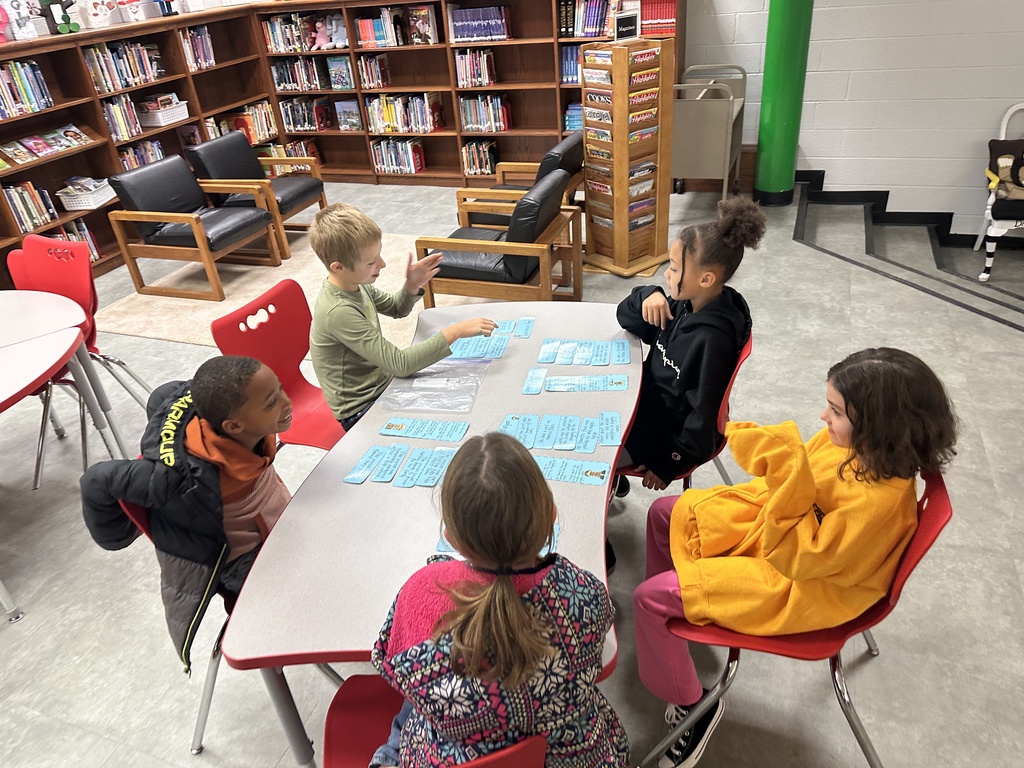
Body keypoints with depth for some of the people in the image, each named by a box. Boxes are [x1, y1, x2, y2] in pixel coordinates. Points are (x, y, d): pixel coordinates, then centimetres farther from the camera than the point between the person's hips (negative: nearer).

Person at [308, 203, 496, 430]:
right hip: (362, 411, -8)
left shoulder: (354, 283, -5)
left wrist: (412, 287, -7)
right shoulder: (338, 312, -30)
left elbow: (396, 309, 14)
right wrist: (454, 332, -31)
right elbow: (401, 364, -30)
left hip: (383, 384, 8)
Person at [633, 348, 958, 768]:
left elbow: (798, 555, -30)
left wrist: (788, 476, -38)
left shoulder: (880, 498, -36)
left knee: (650, 597, -13)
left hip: (795, 588, -8)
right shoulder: (851, 441, -14)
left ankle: (691, 704, 12)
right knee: (667, 511, 14)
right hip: (769, 527, 9)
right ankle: (670, 617, 35)